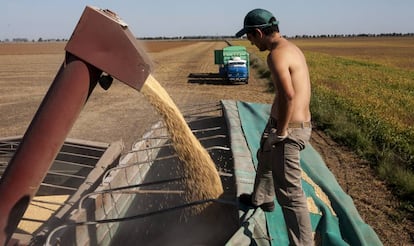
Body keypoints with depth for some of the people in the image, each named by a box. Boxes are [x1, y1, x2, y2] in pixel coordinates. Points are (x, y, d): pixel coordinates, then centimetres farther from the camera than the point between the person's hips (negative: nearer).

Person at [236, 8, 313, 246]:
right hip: (299, 123, 11)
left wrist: (280, 132, -22)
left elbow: (288, 95, -33)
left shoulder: (277, 54, -20)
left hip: (288, 130, -11)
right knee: (265, 158, 33)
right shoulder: (291, 47, 10)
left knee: (289, 192, -4)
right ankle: (262, 199, 58)